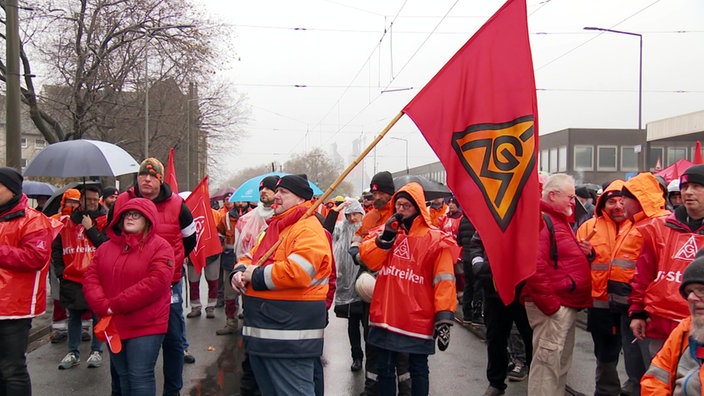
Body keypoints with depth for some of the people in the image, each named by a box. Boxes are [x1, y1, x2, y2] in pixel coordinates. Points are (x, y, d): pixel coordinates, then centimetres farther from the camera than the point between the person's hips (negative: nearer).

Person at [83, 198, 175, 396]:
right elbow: (90, 277, 5)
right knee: (123, 376, 17)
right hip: (113, 324, 6)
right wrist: (103, 306, -13)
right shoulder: (106, 247, 11)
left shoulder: (160, 247, -10)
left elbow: (156, 283, -21)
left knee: (140, 376, -4)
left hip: (146, 325, -6)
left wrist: (116, 305, -19)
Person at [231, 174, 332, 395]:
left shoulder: (308, 229, -13)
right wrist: (239, 272, -3)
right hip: (262, 331, 10)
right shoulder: (274, 228, 19)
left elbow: (296, 272, -27)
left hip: (289, 333, -10)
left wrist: (256, 276, -16)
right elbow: (249, 259, 21)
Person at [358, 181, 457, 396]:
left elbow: (443, 281, -10)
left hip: (417, 318, -4)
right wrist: (386, 236, -15)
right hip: (385, 314, 4)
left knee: (418, 370, 11)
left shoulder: (435, 238, -7)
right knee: (384, 368, 15)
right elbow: (368, 258, -4)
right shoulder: (385, 230, 8)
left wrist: (444, 317, -15)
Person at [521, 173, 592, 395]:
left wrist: (585, 252, 7)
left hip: (567, 304, 11)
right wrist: (550, 305, -23)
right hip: (552, 306, -11)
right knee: (547, 363, -4)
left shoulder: (559, 219, 18)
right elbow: (535, 268, -25)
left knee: (561, 363, 18)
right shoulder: (540, 220, -15)